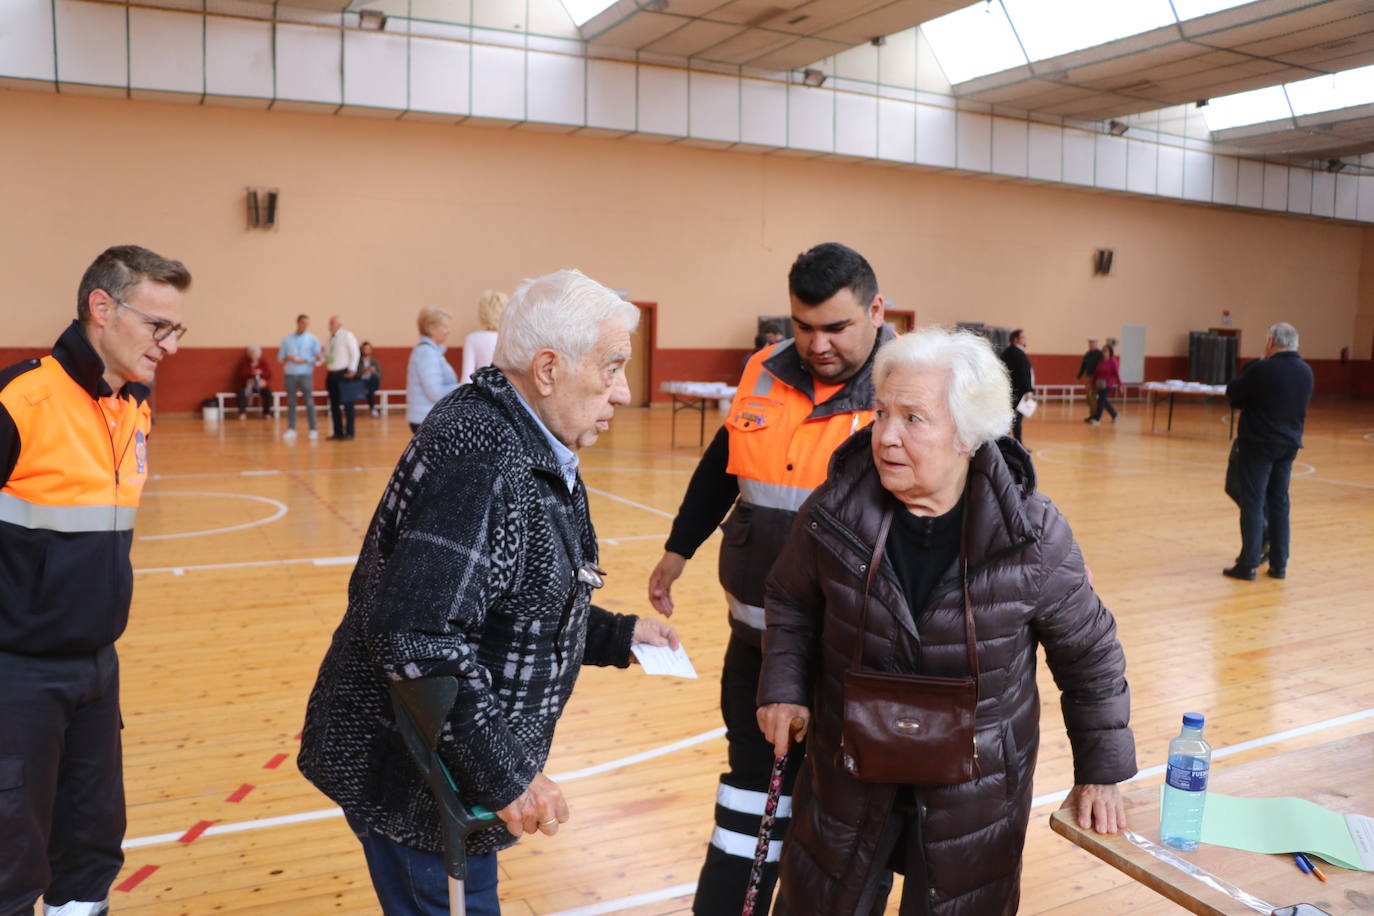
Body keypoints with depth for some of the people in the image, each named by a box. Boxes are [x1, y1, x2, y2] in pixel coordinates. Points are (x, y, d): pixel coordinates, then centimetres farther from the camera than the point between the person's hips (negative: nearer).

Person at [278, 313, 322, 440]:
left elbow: (319, 358, 0)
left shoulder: (313, 339, 5)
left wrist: (305, 360, -14)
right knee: (291, 403, 4)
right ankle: (291, 429, 7)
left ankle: (313, 430, 0)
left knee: (309, 402, -4)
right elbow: (280, 358, 9)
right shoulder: (287, 339, 10)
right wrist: (288, 358, -11)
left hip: (305, 374, -2)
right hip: (289, 374, 2)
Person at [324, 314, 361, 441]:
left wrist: (352, 370, -14)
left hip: (344, 374, -7)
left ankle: (349, 433, 2)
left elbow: (355, 353, -10)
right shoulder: (330, 337, 14)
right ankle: (337, 432, 15)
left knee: (347, 403, -3)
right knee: (334, 405, 8)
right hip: (331, 374, 7)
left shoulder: (347, 335, -6)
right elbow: (326, 354, 22)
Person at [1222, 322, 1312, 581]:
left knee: (1252, 502, -1)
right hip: (1289, 444, 6)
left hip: (1258, 443, -6)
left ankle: (1248, 564, 1)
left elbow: (1232, 394, -6)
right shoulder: (1306, 372, 6)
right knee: (1279, 502, 12)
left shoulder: (1262, 369, -16)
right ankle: (1279, 564, 16)